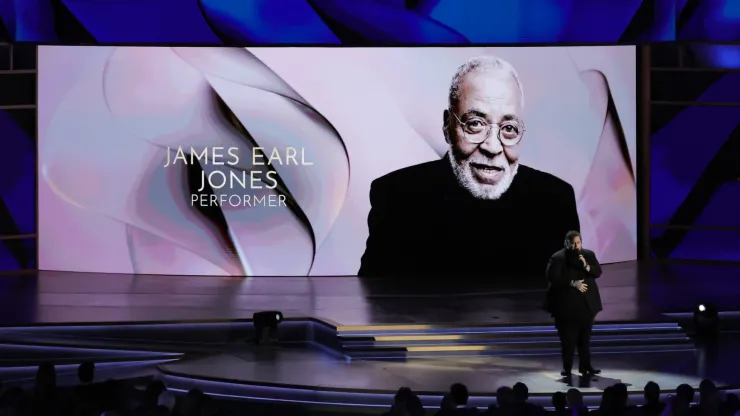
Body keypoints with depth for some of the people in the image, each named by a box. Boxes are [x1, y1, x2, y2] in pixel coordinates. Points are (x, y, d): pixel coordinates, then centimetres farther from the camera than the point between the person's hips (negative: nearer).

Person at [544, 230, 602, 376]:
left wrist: (586, 266, -20)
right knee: (568, 338, -4)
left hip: (587, 303, 4)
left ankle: (585, 366, 17)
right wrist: (573, 283, -20)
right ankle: (567, 368, 3)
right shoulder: (557, 258, -8)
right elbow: (553, 277, -15)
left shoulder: (589, 255, 6)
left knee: (585, 337, 9)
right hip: (567, 304, -4)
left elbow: (598, 272, 0)